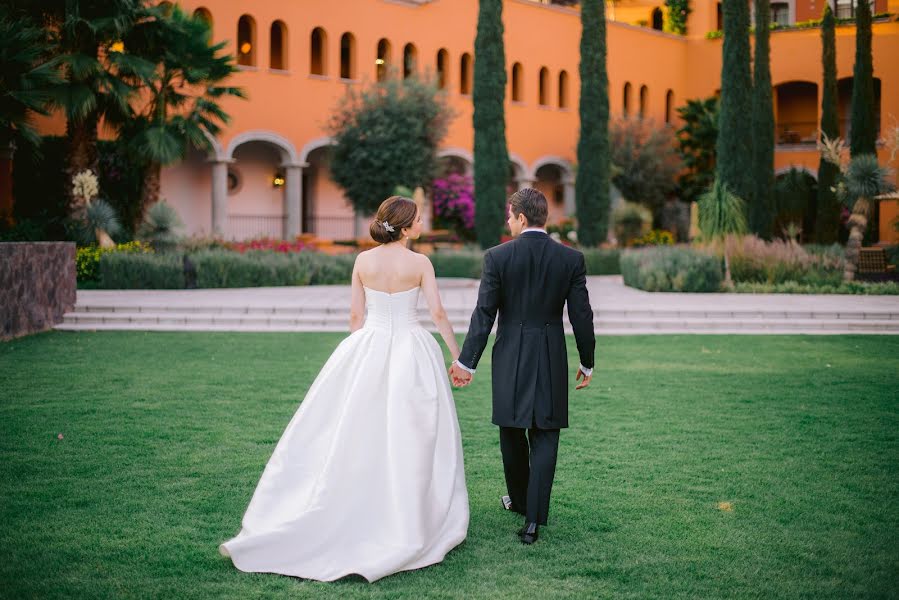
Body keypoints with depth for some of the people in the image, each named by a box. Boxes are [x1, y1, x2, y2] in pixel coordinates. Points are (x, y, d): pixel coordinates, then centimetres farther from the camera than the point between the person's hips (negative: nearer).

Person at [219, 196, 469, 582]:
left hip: (368, 349, 3)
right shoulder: (420, 263, -7)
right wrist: (458, 355, 2)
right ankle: (409, 525, 11)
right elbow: (438, 313, -8)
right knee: (410, 439, 5)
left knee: (354, 434, 9)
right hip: (411, 352, -2)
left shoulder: (363, 261, 1)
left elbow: (356, 315, 5)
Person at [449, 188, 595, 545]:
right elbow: (581, 316, -1)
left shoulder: (497, 257, -8)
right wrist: (587, 363, 11)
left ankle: (520, 499, 36)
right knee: (544, 438, 4)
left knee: (512, 433, 18)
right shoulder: (571, 259, -3)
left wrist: (467, 362, -2)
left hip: (510, 358, 0)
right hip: (552, 361, 1)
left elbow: (484, 314, -8)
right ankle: (533, 519, -3)